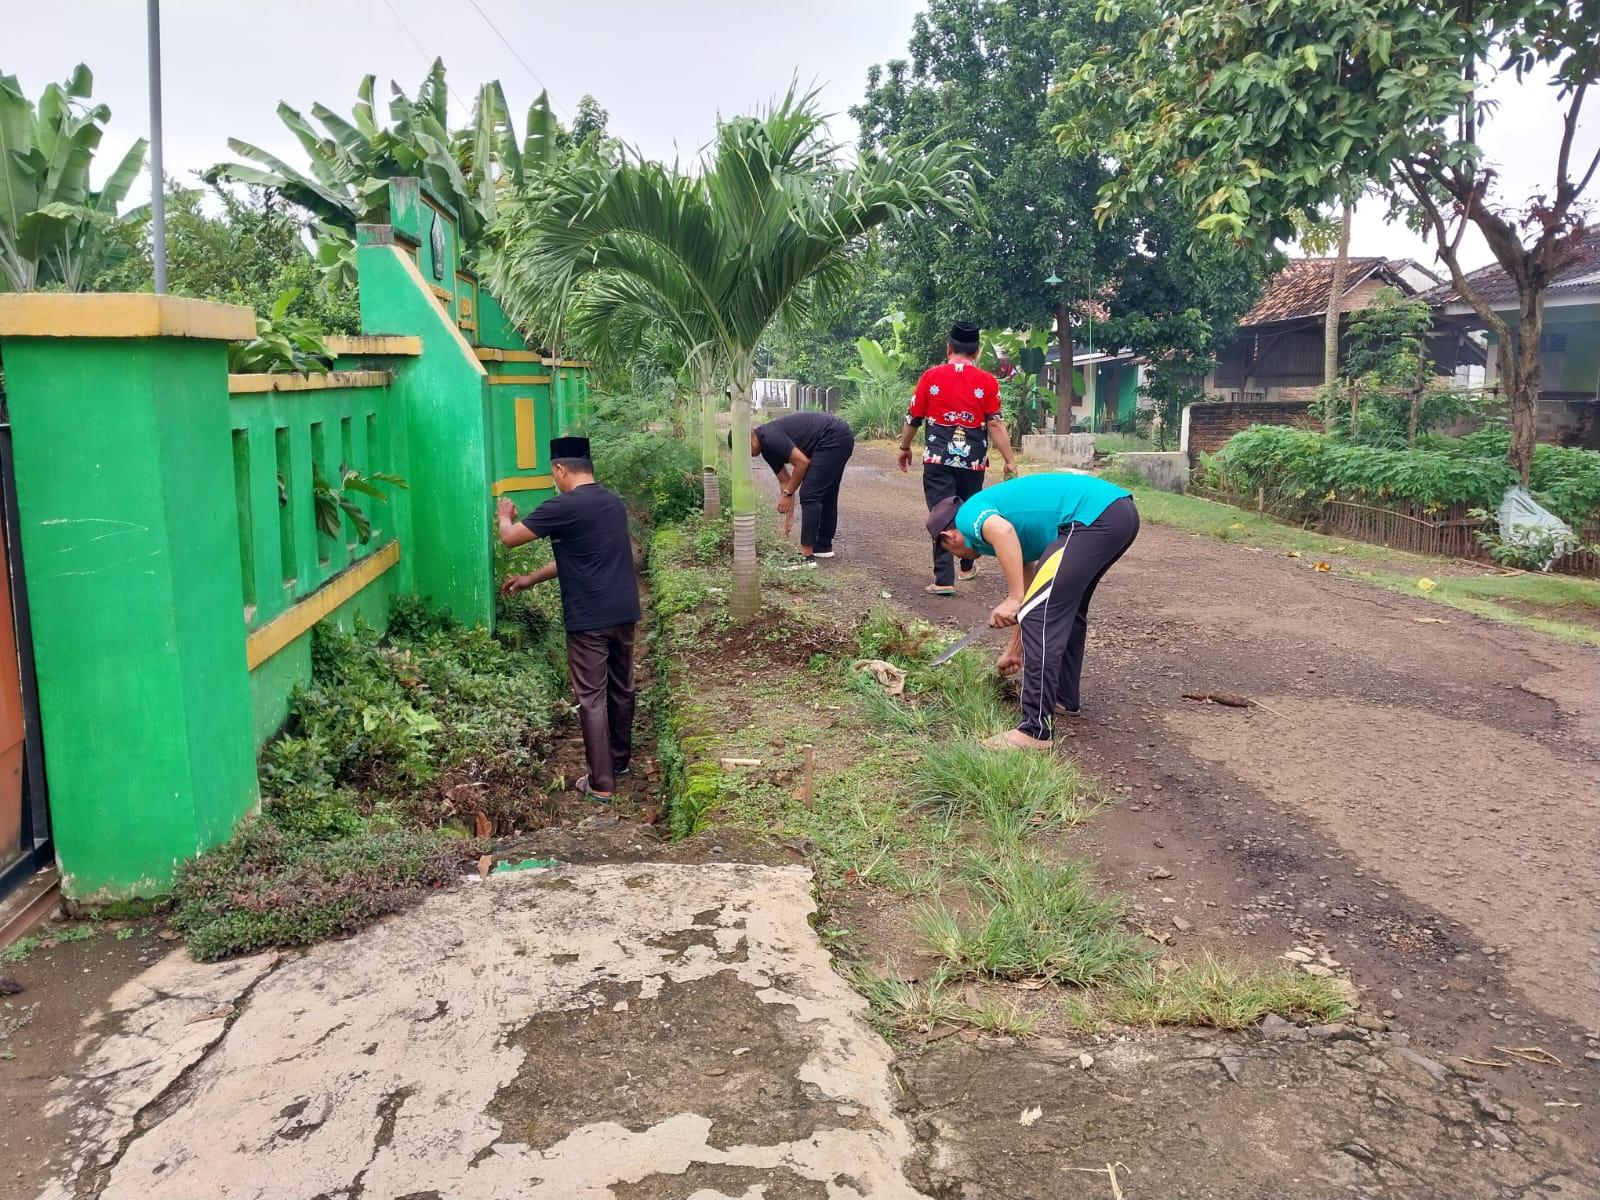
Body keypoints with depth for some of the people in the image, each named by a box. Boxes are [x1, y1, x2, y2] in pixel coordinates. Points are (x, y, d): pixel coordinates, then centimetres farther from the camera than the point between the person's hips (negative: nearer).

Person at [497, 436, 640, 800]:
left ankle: (601, 783, 5)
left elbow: (510, 537, -4)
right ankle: (620, 760, 34)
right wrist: (530, 580, 22)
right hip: (624, 613, 7)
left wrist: (505, 514, 19)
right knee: (621, 689, 19)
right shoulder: (614, 502, 11)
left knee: (592, 698, 1)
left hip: (589, 619, -7)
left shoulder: (563, 507, -14)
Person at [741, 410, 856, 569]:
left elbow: (802, 462, -15)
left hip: (833, 438, -10)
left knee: (809, 495, -8)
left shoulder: (770, 438, -14)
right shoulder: (767, 448, 15)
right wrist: (789, 516, 23)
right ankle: (823, 546, 31)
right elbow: (785, 480, 22)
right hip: (841, 438, 10)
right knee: (825, 495, 20)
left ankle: (806, 556, -6)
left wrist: (787, 493, -3)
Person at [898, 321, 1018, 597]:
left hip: (938, 459, -1)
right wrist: (1010, 461, -1)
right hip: (973, 461, 1)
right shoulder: (987, 382, -2)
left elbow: (913, 418, 5)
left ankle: (944, 579, -10)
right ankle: (967, 566, 35)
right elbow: (995, 424, -6)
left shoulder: (931, 376, 0)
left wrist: (904, 448, 20)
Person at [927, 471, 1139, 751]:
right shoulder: (992, 510, 31)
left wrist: (1013, 600, -16)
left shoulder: (968, 515, 6)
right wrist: (1015, 649, 49)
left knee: (1038, 614, -7)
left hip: (1094, 516, -10)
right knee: (1068, 609, 28)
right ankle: (1064, 697, 40)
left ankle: (1037, 731, -7)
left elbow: (1003, 531, -21)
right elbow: (1027, 583, 39)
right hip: (1121, 508, 10)